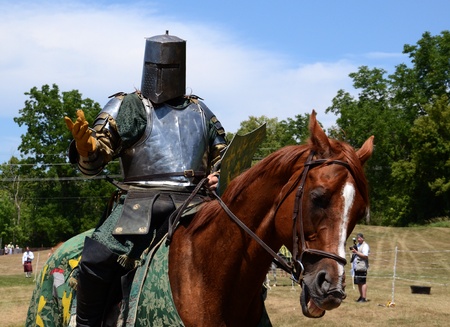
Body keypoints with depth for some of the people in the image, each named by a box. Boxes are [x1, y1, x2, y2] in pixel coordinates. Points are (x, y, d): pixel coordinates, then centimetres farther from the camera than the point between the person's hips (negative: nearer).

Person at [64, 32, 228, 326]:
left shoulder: (200, 112, 21)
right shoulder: (126, 108, 8)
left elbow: (223, 156, 30)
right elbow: (92, 164, -1)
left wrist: (219, 178, 6)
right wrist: (85, 147, -26)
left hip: (192, 204, 4)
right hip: (140, 203, -3)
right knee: (98, 258, -27)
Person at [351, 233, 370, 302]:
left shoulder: (365, 246, -7)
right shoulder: (357, 245, 20)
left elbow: (365, 256, -18)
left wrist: (356, 252, -20)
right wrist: (353, 251, 7)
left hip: (362, 267, -9)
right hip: (356, 267, 9)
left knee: (363, 282, -10)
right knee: (358, 283, 11)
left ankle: (364, 298, -10)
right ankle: (361, 296, 19)